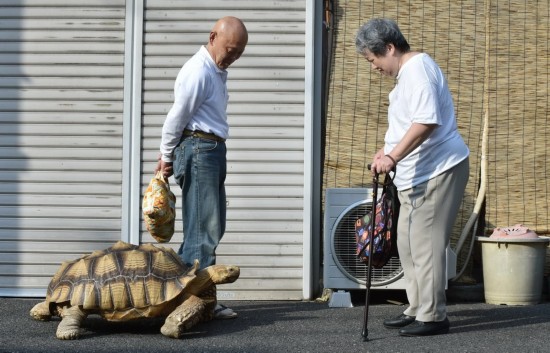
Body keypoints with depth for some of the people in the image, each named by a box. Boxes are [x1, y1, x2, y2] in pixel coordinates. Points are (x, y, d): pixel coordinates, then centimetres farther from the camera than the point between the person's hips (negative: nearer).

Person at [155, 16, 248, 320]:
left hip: (212, 151, 10)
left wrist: (169, 156, 19)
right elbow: (177, 117, -11)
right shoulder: (198, 71, -14)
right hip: (199, 150, -10)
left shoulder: (216, 71, 18)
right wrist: (167, 157, -2)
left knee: (212, 227, 12)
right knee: (203, 230, -9)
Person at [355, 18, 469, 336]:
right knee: (408, 244, 14)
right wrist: (387, 150, 21)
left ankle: (433, 316, -2)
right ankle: (417, 310, 21)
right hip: (419, 173, 11)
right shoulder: (408, 71, 17)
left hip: (437, 170, -11)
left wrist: (393, 158, -31)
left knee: (425, 244, -8)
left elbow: (426, 123, -29)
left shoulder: (417, 69, -17)